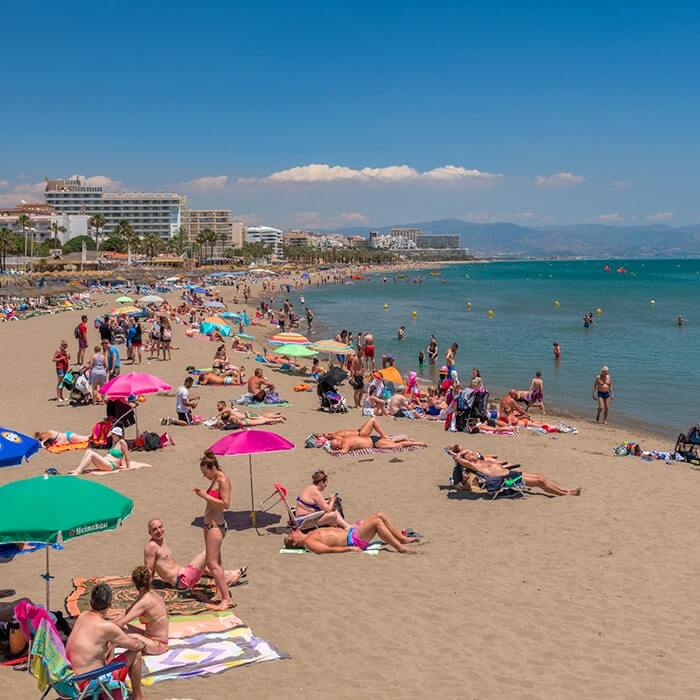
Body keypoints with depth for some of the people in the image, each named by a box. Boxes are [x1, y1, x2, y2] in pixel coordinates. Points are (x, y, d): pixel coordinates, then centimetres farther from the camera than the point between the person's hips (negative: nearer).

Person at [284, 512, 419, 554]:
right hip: (352, 540, -10)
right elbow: (329, 549, -21)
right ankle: (400, 548, -20)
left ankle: (403, 539, 8)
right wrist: (349, 548, -25)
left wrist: (349, 527, 21)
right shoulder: (308, 542, -11)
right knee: (376, 522, -24)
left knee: (380, 515, 2)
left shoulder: (311, 533, 17)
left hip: (350, 532, 10)